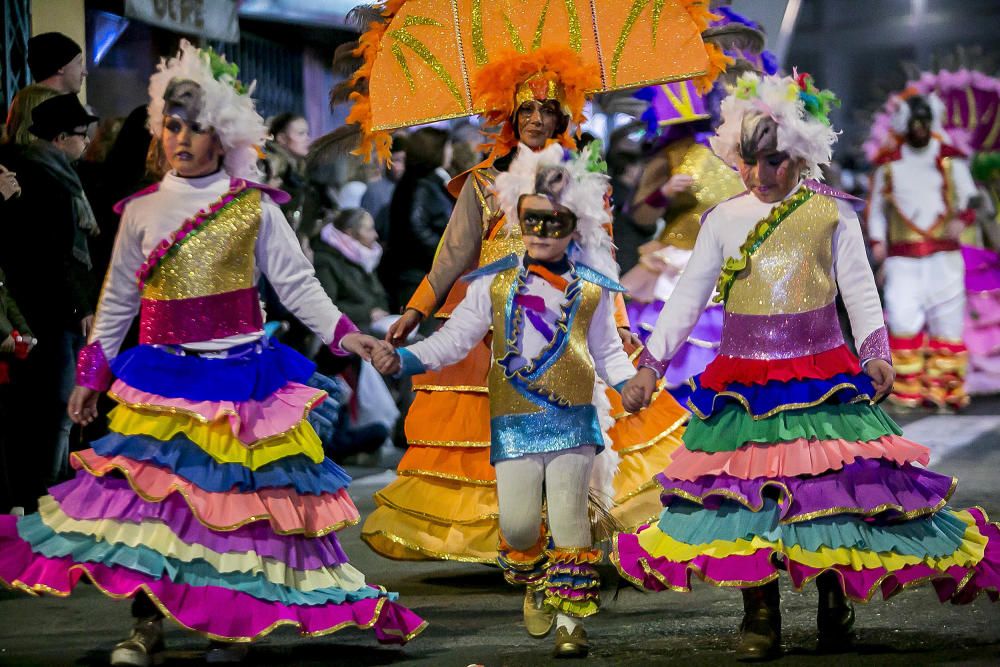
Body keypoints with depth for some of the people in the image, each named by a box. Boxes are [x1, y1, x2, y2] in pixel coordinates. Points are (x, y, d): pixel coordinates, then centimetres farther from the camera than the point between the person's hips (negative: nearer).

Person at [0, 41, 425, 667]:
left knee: (241, 489, -1)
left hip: (239, 374, -1)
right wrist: (92, 374, 13)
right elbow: (118, 299, 14)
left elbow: (297, 282, 3)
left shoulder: (255, 208, 2)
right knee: (150, 484, -9)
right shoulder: (142, 210, 8)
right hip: (163, 378, 1)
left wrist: (343, 333, -10)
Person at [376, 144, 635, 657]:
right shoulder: (493, 284, 5)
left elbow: (607, 349, 16)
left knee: (568, 519, -8)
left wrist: (628, 381, -4)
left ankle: (570, 618, 3)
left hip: (573, 421, 0)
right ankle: (537, 587, 25)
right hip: (514, 424, 0)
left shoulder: (591, 289, 7)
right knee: (518, 524, -7)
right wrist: (403, 359, -6)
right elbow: (454, 338, 7)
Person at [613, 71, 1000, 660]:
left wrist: (876, 353, -12)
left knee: (831, 485, -4)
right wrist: (650, 365, 3)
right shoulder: (724, 220, 6)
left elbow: (859, 289, 1)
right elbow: (688, 297, 8)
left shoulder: (832, 213, 1)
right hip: (744, 384, 2)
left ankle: (836, 604, 13)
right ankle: (760, 621, 8)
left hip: (822, 380, -2)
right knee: (745, 495, 0)